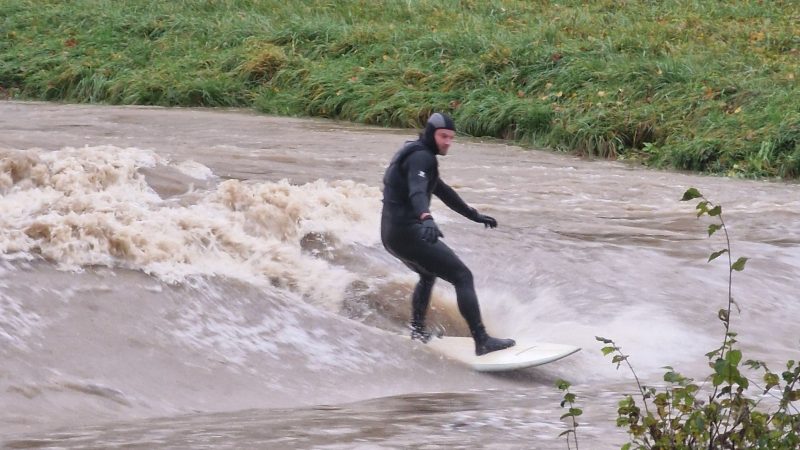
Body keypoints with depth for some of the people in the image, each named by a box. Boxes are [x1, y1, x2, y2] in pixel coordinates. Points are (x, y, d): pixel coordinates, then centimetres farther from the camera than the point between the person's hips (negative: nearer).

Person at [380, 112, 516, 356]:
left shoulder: (415, 154, 20)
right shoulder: (422, 157, -12)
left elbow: (442, 191, 32)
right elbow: (417, 191, -33)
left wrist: (474, 215, 39)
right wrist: (426, 218, -52)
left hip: (392, 233, 10)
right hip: (409, 232, -10)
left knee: (428, 275, 36)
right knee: (463, 277, -10)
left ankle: (417, 330, 41)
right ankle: (482, 342, -17)